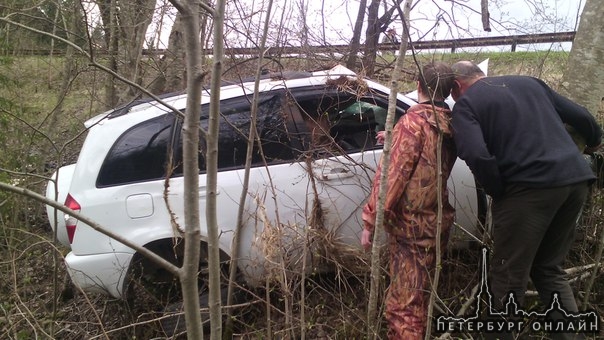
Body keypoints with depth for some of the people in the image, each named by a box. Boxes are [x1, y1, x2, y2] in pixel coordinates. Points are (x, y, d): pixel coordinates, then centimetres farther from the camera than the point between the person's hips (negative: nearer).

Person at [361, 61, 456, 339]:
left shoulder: (413, 121, -15)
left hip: (409, 224, -8)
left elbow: (392, 174, -20)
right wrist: (396, 141, 27)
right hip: (435, 222, 8)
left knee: (403, 305, 0)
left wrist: (370, 221, -16)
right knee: (419, 299, 24)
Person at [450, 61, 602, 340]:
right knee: (549, 269, 21)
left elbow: (477, 156, -16)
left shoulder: (465, 104, 2)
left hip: (530, 186, -7)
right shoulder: (529, 82, 22)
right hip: (576, 179, 7)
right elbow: (580, 116, 26)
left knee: (508, 278, 6)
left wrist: (498, 193, -2)